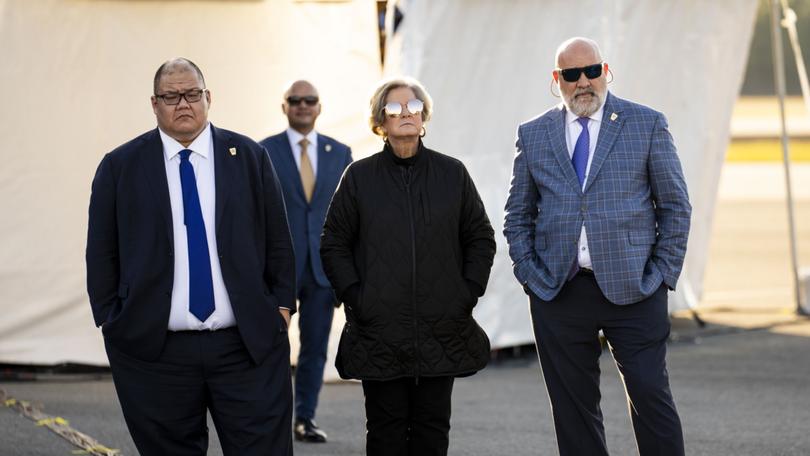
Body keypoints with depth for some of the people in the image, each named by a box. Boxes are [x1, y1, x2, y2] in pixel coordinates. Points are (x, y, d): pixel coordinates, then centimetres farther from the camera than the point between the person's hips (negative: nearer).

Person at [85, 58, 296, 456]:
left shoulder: (249, 157, 7)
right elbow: (101, 254, 6)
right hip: (152, 349, 0)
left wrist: (282, 305, 4)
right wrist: (111, 320, 1)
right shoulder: (119, 167, 5)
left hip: (249, 345, 0)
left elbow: (278, 241, 10)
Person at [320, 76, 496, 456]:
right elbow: (334, 244, 5)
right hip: (380, 329, -1)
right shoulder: (360, 176, 3)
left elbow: (481, 237, 12)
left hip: (441, 327, 1)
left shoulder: (452, 173, 7)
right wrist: (354, 295, -5)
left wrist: (469, 291, 1)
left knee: (432, 425, 5)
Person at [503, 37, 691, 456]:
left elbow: (675, 205, 4)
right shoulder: (533, 135, 10)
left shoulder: (647, 124, 4)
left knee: (651, 396, -5)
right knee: (573, 407, 6)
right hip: (556, 293, 2)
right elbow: (518, 214, 14)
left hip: (632, 290, -2)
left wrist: (664, 273, -3)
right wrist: (528, 272, 2)